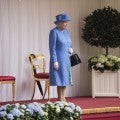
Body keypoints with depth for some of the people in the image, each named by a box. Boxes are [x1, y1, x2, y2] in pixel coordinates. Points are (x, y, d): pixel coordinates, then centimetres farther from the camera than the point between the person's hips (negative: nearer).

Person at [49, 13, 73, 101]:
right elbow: (52, 48, -14)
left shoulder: (66, 31, 11)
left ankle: (63, 98, 18)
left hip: (66, 60, 8)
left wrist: (71, 49, 0)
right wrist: (54, 61, -18)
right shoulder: (54, 32, -11)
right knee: (60, 80, -4)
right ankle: (60, 99, 4)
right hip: (59, 60, -7)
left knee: (65, 80, 10)